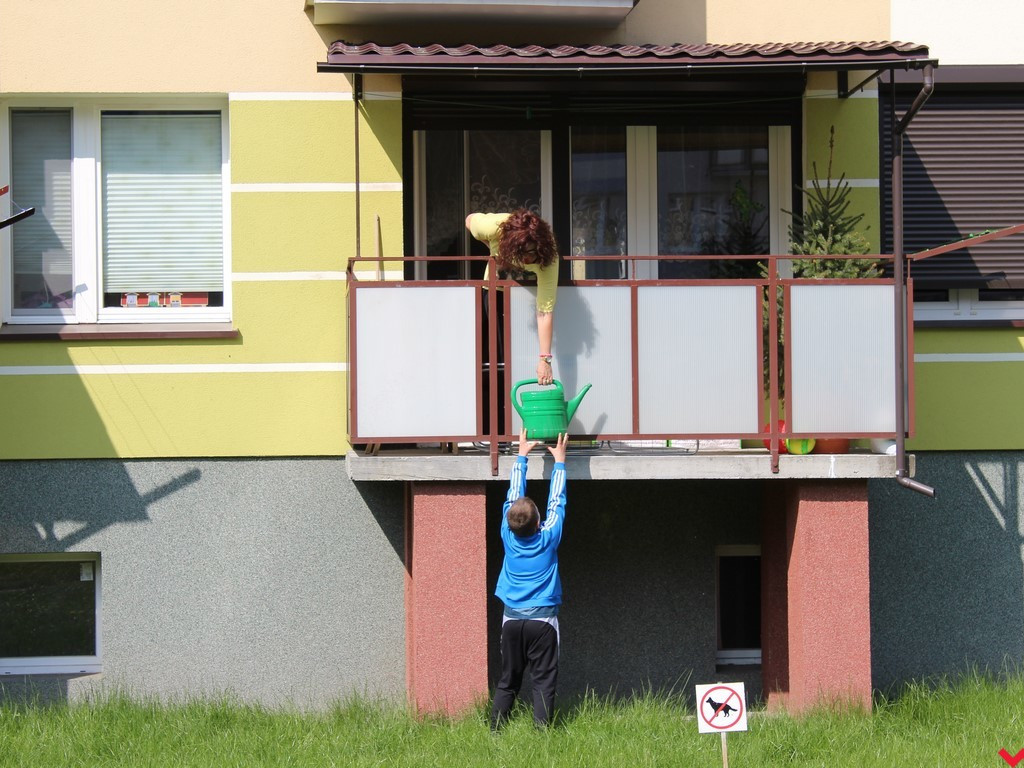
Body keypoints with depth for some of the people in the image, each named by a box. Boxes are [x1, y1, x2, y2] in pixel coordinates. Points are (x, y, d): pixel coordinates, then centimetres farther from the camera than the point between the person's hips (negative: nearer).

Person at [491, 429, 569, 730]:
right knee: (543, 682, -2)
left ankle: (494, 732, 7)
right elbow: (557, 502, 2)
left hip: (512, 619, 3)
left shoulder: (508, 536, -4)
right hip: (542, 619, -3)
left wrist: (521, 456, 17)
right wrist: (559, 461, 11)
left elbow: (513, 497, 8)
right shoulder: (548, 538, -10)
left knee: (507, 681, 9)